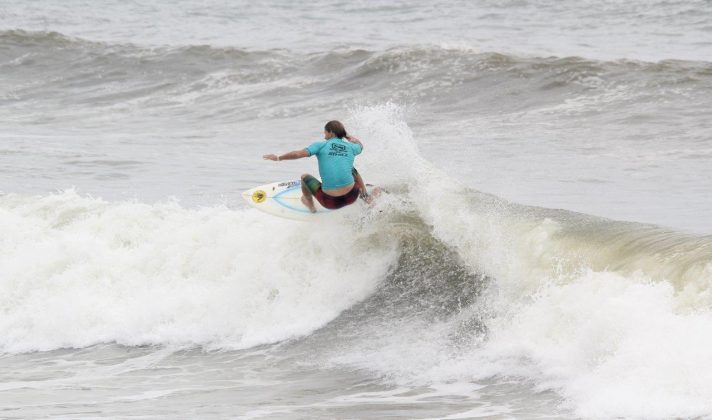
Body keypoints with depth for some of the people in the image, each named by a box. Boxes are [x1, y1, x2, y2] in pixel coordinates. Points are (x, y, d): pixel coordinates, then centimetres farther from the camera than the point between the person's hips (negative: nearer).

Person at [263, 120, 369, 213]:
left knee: (305, 177, 25)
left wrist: (278, 158, 0)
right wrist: (347, 136, 48)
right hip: (351, 197, 3)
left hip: (330, 202, -3)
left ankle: (311, 207, 47)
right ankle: (365, 197, 42)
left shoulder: (321, 145, -2)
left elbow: (298, 154, -12)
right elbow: (360, 145, 33)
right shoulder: (351, 147, 7)